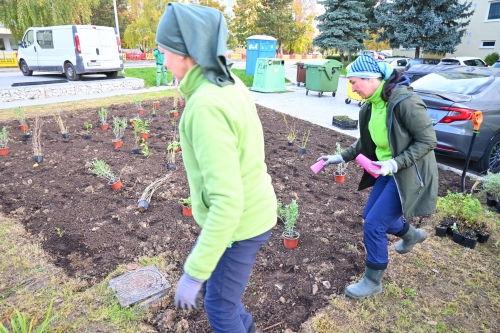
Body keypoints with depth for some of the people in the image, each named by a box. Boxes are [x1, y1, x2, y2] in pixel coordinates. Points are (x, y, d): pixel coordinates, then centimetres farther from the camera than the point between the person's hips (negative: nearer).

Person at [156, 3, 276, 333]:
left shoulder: (206, 107, -30)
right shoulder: (231, 84, -2)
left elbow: (227, 201, -33)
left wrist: (193, 273, -25)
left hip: (238, 222, -9)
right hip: (251, 208, 9)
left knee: (218, 303, 14)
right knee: (207, 275, 29)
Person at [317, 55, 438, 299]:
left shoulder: (404, 102, -25)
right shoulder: (371, 105, 0)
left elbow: (428, 140, -21)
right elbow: (366, 141, 12)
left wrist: (395, 163, -29)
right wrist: (342, 157, 7)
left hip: (408, 174, -9)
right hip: (388, 171, 9)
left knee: (373, 224, -7)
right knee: (371, 215, 19)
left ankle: (373, 282, 16)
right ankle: (411, 235, 50)